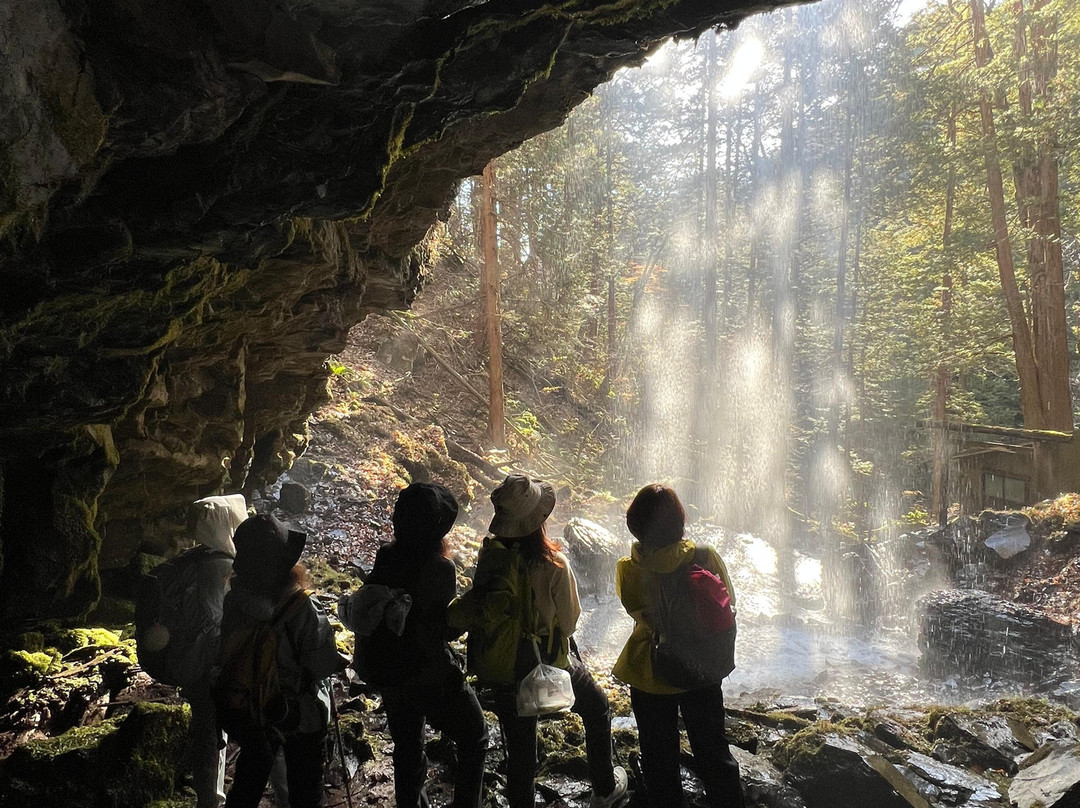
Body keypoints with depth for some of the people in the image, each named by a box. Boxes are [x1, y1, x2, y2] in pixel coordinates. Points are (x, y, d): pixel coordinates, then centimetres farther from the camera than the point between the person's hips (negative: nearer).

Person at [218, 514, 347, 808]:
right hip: (302, 717, -4)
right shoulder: (302, 610, -30)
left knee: (247, 784, 25)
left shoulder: (233, 601, -15)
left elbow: (227, 653, -4)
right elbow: (324, 666, -23)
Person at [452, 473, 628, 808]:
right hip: (551, 665, -2)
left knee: (519, 749, 19)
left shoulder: (488, 556, -17)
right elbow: (569, 623, -13)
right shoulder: (554, 565, -27)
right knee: (598, 710, 26)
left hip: (502, 665, 3)